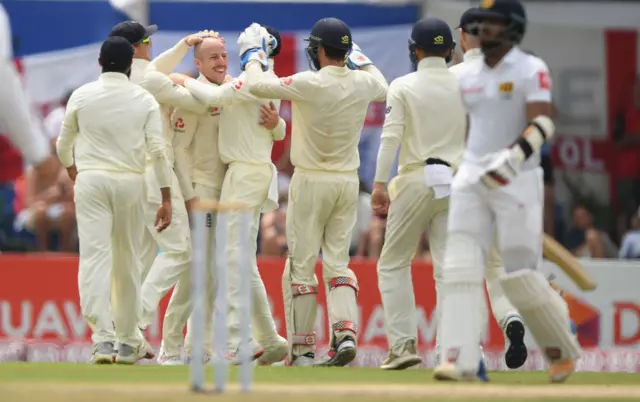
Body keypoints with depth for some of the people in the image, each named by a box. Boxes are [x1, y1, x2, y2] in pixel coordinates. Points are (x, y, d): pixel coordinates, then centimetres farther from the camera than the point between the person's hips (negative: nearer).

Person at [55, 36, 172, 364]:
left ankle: (103, 338, -24)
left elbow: (63, 144, 13)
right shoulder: (144, 100, 1)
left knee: (95, 258, -8)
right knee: (127, 262, 12)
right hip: (130, 182, 1)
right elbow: (158, 150, -5)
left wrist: (71, 169, 35)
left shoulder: (82, 96, 2)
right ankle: (128, 342, 20)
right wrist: (166, 198, -2)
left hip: (91, 180, -1)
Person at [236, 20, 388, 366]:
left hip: (311, 181, -4)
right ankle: (345, 333, -11)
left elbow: (257, 86, -13)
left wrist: (252, 53, 4)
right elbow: (383, 88, 23)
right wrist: (359, 58, 30)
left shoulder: (310, 84, -18)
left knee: (301, 266, 3)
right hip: (348, 181, 4)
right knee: (337, 262, 10)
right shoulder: (363, 83, -2)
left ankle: (302, 350, 3)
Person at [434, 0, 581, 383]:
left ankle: (562, 349, 19)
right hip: (472, 179, 6)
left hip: (518, 180, -6)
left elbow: (542, 125, -20)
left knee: (520, 275, -5)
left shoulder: (531, 71, -8)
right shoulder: (470, 76, 12)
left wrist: (513, 157, -34)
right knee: (460, 266, -10)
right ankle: (460, 359, -17)